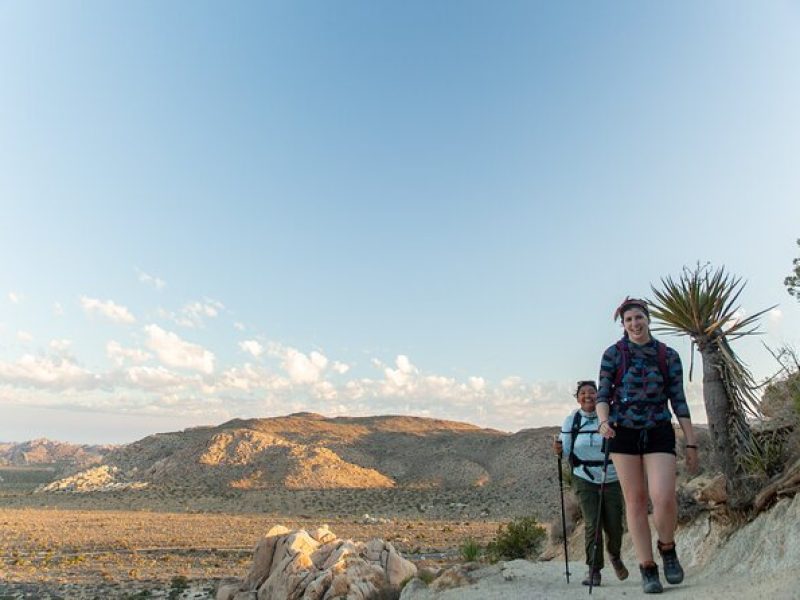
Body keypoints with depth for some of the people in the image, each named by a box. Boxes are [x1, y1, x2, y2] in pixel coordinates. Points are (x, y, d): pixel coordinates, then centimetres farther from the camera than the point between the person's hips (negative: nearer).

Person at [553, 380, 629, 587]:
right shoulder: (571, 420, -3)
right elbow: (566, 451, -1)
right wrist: (559, 450, -23)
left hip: (611, 480, 0)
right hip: (584, 480, 0)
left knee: (614, 525, 5)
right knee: (592, 524, -8)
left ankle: (615, 556, 37)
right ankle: (594, 571, 7)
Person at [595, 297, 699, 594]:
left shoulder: (668, 355, 5)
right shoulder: (613, 354, 1)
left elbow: (678, 401, 6)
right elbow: (603, 395, -2)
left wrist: (691, 443, 3)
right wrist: (604, 421, -22)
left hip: (659, 433, 0)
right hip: (624, 433, 0)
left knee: (663, 497, -15)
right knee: (635, 500, 3)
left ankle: (667, 548, 16)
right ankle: (647, 568, 16)